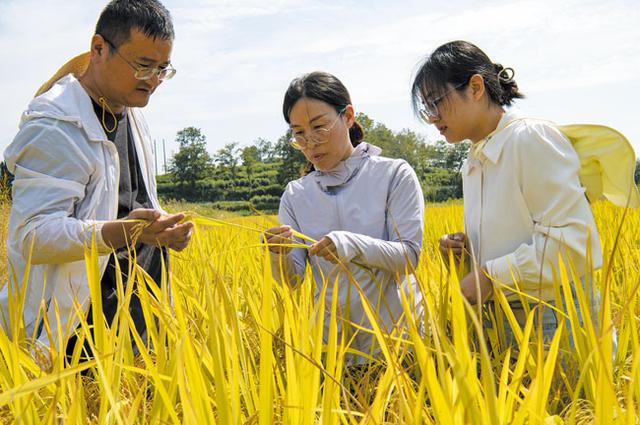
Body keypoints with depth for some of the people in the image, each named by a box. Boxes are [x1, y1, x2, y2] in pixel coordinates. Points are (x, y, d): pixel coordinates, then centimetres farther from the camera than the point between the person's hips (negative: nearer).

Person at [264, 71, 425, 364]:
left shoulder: (395, 175, -6)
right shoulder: (295, 194, 4)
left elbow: (410, 256, -12)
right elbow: (291, 280, -1)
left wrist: (354, 245, -29)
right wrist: (279, 256, -23)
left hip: (395, 331, -2)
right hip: (333, 338, 3)